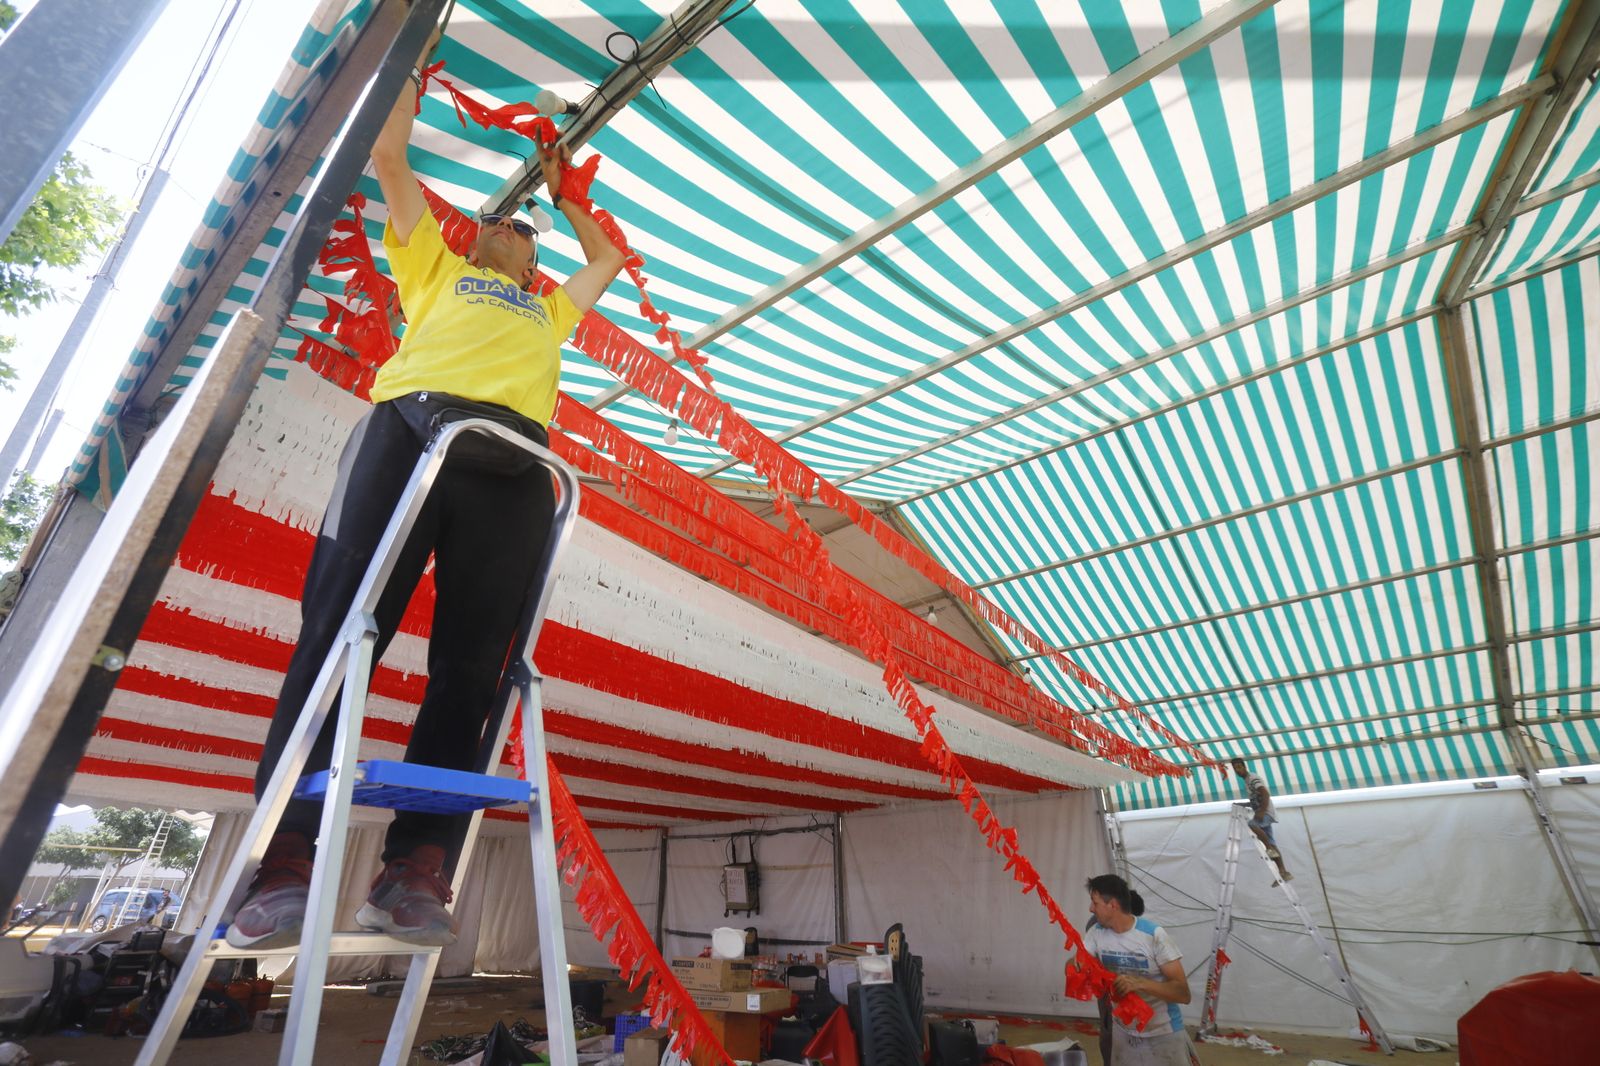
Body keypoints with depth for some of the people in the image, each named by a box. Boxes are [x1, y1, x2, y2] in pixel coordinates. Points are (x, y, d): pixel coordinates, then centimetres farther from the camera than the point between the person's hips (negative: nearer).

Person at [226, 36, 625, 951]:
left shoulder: (549, 312, 41)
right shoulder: (437, 268, 36)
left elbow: (611, 260, 51)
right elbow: (389, 157, 35)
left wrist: (564, 191, 58)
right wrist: (415, 63, 47)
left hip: (514, 455, 2)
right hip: (412, 421, -1)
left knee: (470, 662, -14)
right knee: (342, 628, -16)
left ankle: (419, 869, -18)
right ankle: (288, 857, -17)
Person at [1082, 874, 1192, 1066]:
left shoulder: (1153, 935, -23)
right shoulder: (1096, 933, -8)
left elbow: (1183, 993, -22)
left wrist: (1139, 983, -36)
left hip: (1162, 1034, -4)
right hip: (1123, 1032, 4)